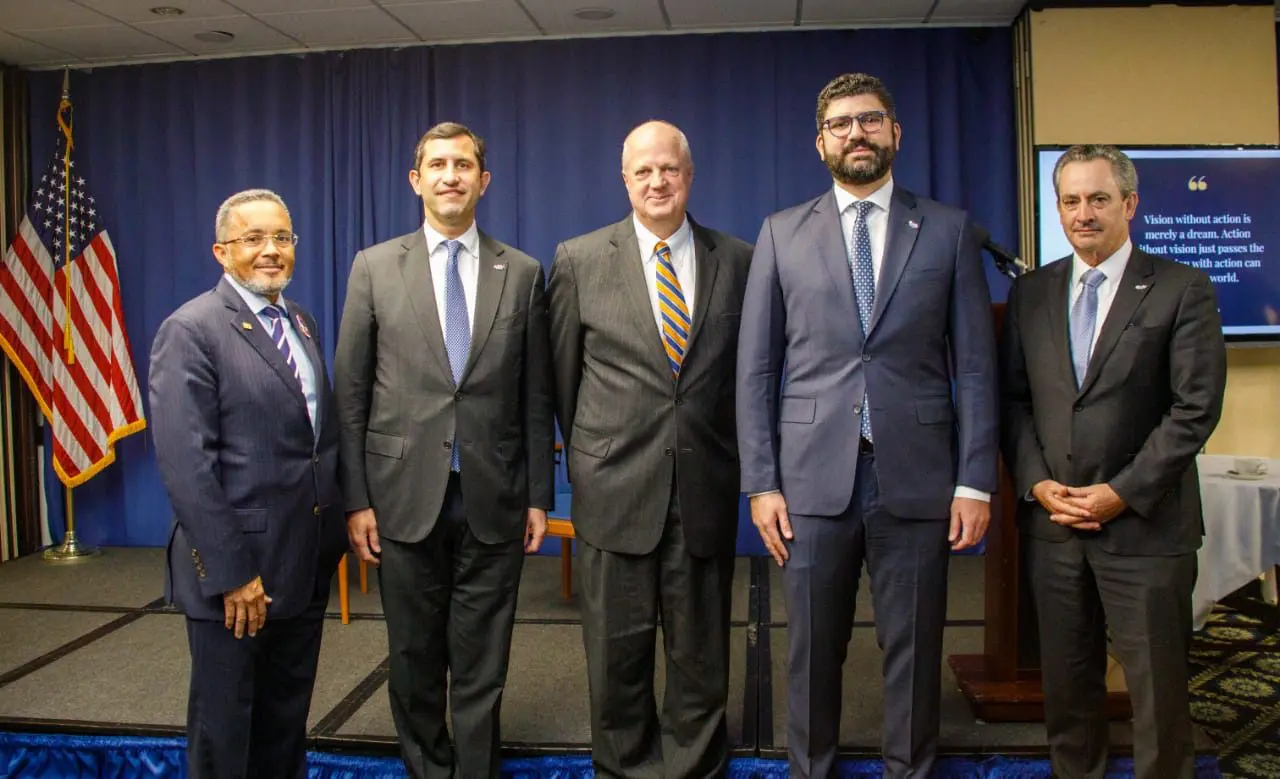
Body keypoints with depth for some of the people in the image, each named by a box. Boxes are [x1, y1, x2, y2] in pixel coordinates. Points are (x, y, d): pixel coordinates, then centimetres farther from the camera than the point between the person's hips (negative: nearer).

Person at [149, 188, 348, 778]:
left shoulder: (302, 324, 11)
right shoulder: (190, 332, -12)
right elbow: (186, 465, -18)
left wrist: (333, 533, 8)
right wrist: (231, 574, -19)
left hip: (307, 565, 7)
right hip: (236, 571, -6)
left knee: (288, 719, 19)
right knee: (224, 726, 11)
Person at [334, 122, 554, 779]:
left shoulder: (522, 273, 4)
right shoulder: (374, 267, 3)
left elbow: (536, 397, 5)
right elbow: (350, 394, 2)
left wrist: (539, 495, 3)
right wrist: (355, 500, -2)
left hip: (494, 499, 0)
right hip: (405, 495, 0)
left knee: (482, 665, 9)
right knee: (415, 659, 14)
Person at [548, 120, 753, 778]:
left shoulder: (738, 260, 4)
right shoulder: (579, 260, 1)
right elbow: (563, 376, 7)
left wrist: (735, 462, 10)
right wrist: (587, 457, 11)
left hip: (705, 493, 1)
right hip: (615, 490, -1)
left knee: (701, 656, 12)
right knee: (617, 655, 11)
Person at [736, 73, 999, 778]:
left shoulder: (949, 230, 7)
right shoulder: (782, 234, 7)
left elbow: (974, 365, 4)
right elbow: (755, 368, 4)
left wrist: (976, 481, -2)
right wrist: (761, 483, -1)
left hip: (917, 479, 0)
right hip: (813, 478, 0)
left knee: (914, 651, 10)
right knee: (812, 651, 10)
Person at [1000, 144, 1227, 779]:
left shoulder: (1182, 290, -2)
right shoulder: (1031, 292, 9)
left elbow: (1196, 408, -8)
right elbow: (1013, 398, 8)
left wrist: (1123, 493, -13)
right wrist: (1037, 483, -5)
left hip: (1145, 525, -3)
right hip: (1051, 522, 3)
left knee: (1157, 686, 6)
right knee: (1067, 679, 13)